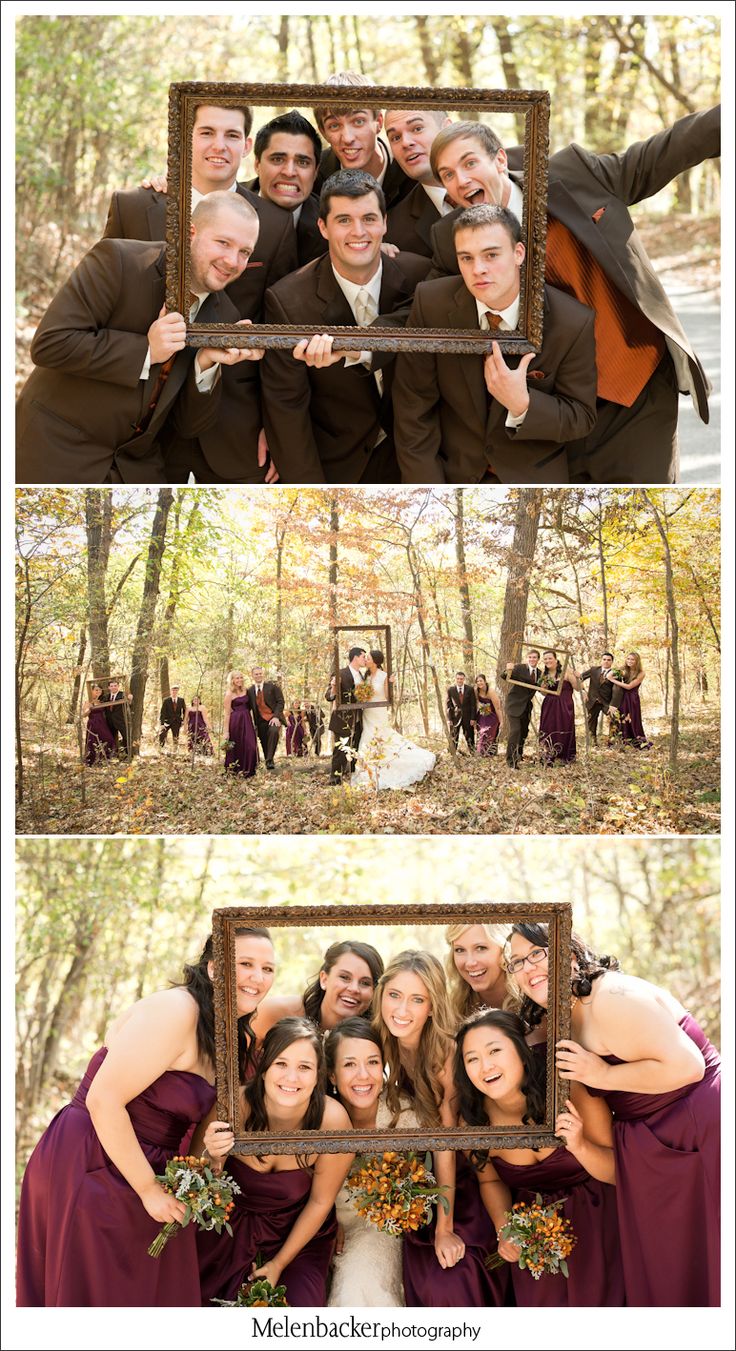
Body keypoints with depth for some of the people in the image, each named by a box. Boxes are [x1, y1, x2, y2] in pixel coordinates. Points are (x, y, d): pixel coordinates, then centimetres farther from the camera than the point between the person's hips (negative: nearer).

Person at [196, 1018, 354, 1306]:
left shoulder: (333, 1121, -27)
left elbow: (320, 1201, -10)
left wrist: (279, 1264, -3)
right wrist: (213, 1159, -38)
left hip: (298, 1232, 0)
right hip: (232, 1226, 0)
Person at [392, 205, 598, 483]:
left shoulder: (573, 323, -14)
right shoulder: (431, 303, -11)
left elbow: (581, 418, -5)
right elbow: (414, 408, -6)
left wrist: (523, 405, -24)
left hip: (532, 476, -1)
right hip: (452, 471, 1)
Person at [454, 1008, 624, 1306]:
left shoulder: (573, 1094, -27)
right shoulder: (473, 1122, -17)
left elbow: (618, 1173, -17)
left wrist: (580, 1147, -36)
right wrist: (504, 1230, -13)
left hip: (594, 1221, -2)